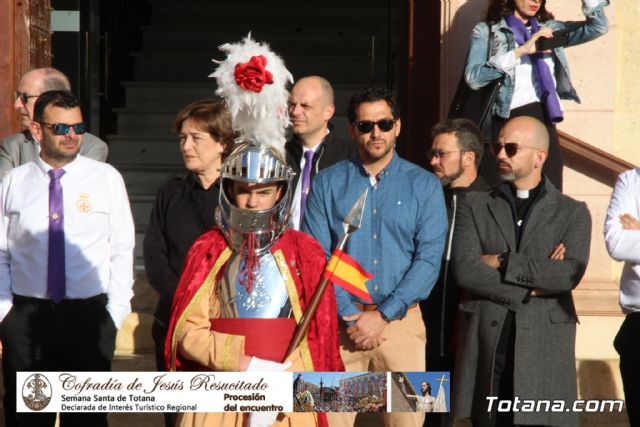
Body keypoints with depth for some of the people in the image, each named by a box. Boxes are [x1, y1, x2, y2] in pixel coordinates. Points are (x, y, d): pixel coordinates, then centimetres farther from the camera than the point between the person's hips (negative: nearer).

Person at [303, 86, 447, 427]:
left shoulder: (424, 185, 4)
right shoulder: (327, 184, 5)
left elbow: (429, 259, -3)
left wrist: (383, 315, -11)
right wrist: (349, 317, -11)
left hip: (400, 320, 0)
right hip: (340, 322, 0)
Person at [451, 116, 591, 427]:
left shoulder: (572, 212, 9)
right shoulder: (474, 206, 12)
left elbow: (569, 273, -9)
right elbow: (464, 270, -4)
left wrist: (503, 262, -8)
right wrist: (531, 287, -7)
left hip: (545, 347, -1)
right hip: (486, 346, 1)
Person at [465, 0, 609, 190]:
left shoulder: (549, 29, 18)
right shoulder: (486, 31, 7)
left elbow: (598, 26, 13)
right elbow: (473, 77, -9)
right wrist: (521, 50, -13)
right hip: (503, 125, -3)